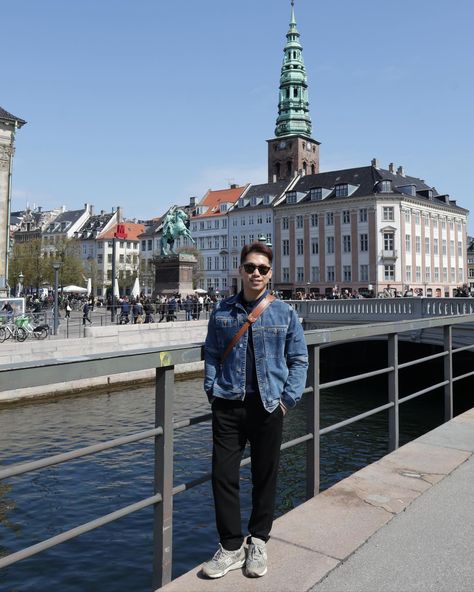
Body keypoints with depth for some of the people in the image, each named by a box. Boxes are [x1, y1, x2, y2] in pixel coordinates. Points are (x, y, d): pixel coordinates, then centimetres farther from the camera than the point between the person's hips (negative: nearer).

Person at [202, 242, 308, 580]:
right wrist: (212, 391, -1)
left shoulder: (284, 313, 0)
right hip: (229, 405, 1)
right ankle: (231, 546, 19)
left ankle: (258, 543, 32)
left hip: (268, 406, 0)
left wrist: (288, 398, -4)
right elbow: (212, 355, 9)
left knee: (265, 476, 11)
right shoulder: (222, 312, 3)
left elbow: (299, 359, 4)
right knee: (223, 475, 0)